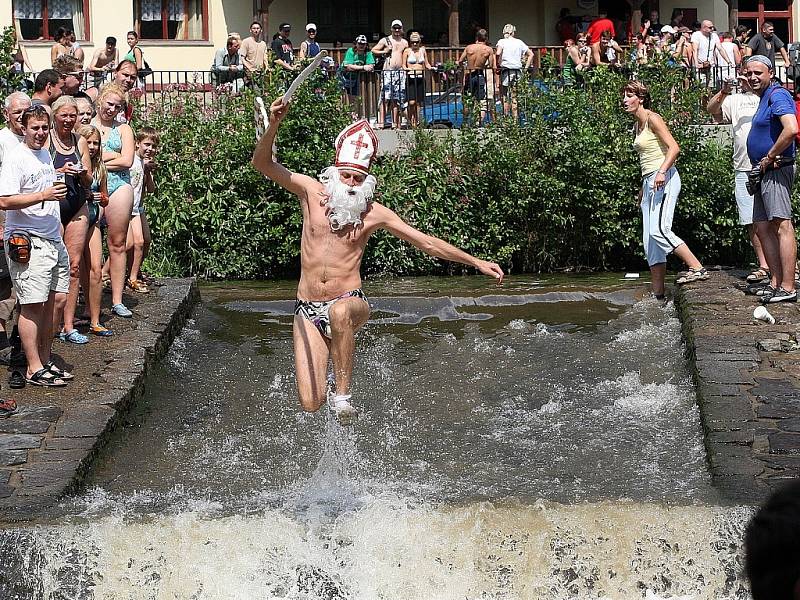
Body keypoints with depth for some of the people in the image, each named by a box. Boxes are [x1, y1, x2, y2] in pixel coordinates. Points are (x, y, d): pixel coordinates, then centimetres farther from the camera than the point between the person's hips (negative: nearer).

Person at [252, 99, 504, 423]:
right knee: (310, 404, -13)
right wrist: (273, 126, -23)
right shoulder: (312, 192, 2)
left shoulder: (374, 213, 1)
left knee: (340, 313, -43)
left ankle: (342, 392, -26)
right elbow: (262, 164, -4)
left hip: (349, 301, -1)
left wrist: (476, 262, 3)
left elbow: (426, 242, 5)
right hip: (308, 310, 1)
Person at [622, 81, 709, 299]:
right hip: (649, 182, 10)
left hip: (664, 180, -9)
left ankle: (697, 268, -17)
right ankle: (658, 294, 4)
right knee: (650, 241, 4)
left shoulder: (653, 119, -7)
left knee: (658, 231, -23)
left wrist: (662, 172, -29)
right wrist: (643, 188, 25)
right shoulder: (639, 125, 19)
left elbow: (674, 148, -16)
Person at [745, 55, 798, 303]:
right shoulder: (764, 98, 19)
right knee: (763, 228, 11)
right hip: (764, 172, 11)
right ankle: (776, 282, 15)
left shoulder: (777, 95, -12)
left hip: (776, 169, -11)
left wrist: (769, 158, -18)